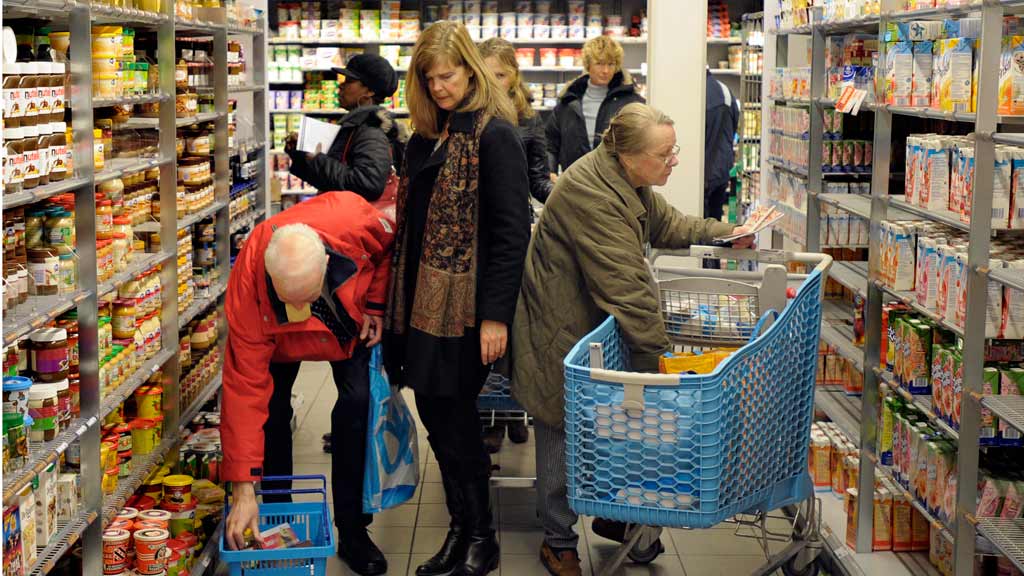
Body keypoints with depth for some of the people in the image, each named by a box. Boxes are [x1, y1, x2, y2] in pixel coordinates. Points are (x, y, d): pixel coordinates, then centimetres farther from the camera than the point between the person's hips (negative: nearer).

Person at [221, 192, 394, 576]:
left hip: (353, 319, 1)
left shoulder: (353, 221, -44)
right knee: (270, 406, -13)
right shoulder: (247, 285, -41)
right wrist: (244, 489, -35)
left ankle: (352, 533, -3)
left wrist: (376, 304, -18)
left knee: (359, 402, -15)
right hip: (278, 332, 0)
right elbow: (245, 386, -36)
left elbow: (392, 242, -16)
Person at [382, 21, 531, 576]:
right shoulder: (429, 133, 13)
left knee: (453, 420, -1)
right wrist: (397, 298, 13)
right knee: (438, 418, 11)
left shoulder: (494, 135, -11)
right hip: (422, 300, 7)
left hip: (464, 305, -7)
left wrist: (495, 315, -18)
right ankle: (460, 530, 23)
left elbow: (511, 230, -15)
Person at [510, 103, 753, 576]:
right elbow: (625, 284, -31)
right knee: (564, 430, 1)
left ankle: (612, 516, 31)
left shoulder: (629, 182, 3)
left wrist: (723, 232, 9)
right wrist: (657, 351, -28)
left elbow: (666, 225, 21)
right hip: (559, 328, -10)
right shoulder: (590, 194, -30)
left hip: (595, 321, 10)